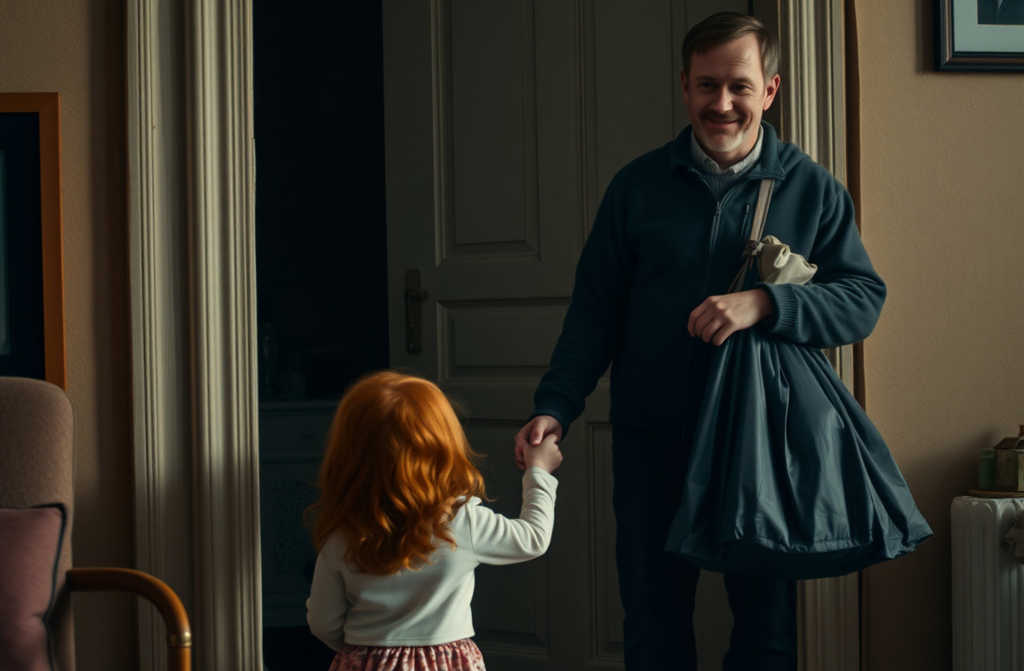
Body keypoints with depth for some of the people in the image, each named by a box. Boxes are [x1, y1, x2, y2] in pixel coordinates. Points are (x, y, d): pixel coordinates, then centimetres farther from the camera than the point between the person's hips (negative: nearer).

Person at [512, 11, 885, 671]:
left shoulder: (813, 189, 2)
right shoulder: (639, 185, 4)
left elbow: (864, 297, -6)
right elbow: (595, 310, 4)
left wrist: (764, 302, -22)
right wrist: (554, 407, -9)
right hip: (654, 443, 1)